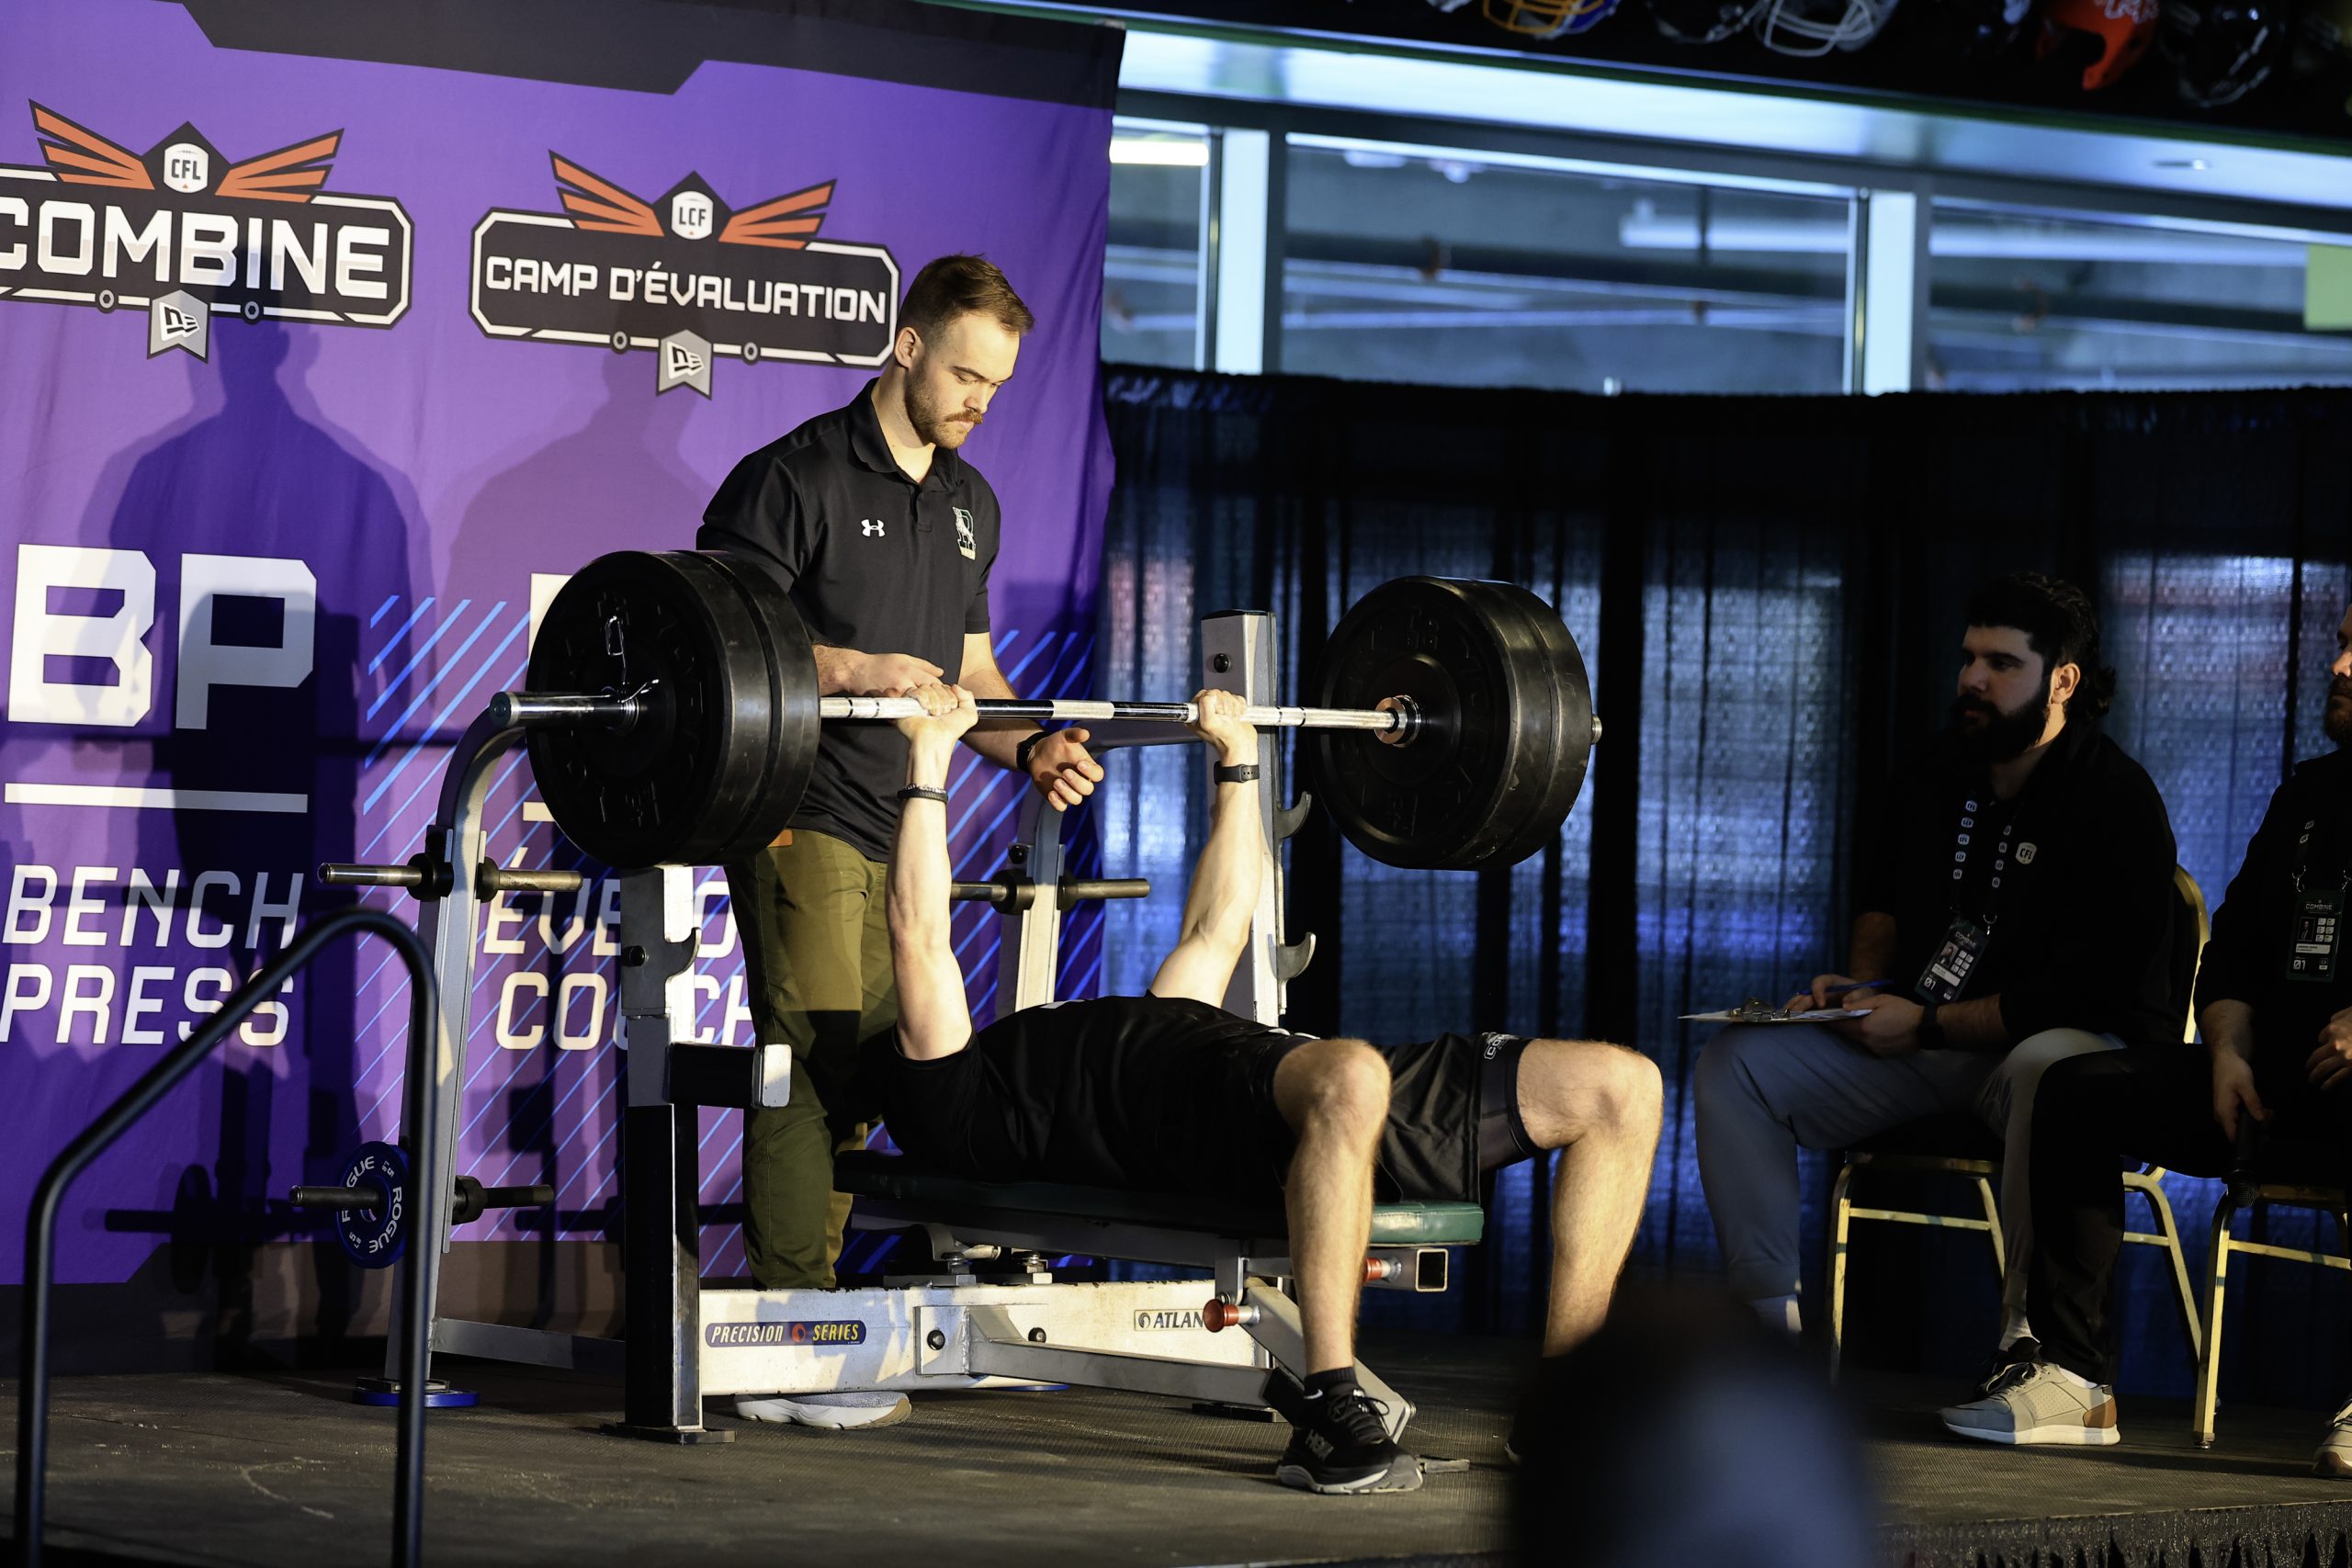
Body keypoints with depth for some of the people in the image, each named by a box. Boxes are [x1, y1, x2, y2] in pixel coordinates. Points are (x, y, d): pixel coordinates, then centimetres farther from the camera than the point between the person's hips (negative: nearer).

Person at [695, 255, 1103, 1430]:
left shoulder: (969, 505, 18)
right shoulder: (796, 479, -6)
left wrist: (1027, 747, 6)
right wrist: (859, 669, -22)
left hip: (903, 823, 8)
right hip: (805, 818, -8)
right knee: (816, 1066, -12)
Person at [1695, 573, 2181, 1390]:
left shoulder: (2116, 800, -14)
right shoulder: (1938, 775, 8)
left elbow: (2091, 991, -21)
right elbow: (1882, 894, 29)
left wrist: (1926, 1026, -19)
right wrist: (1864, 985, 7)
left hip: (2070, 1039, -7)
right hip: (1922, 1041, 7)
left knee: (2048, 1071, -44)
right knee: (1735, 1062, -9)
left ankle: (2029, 1337, -35)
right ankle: (1768, 1320, -12)